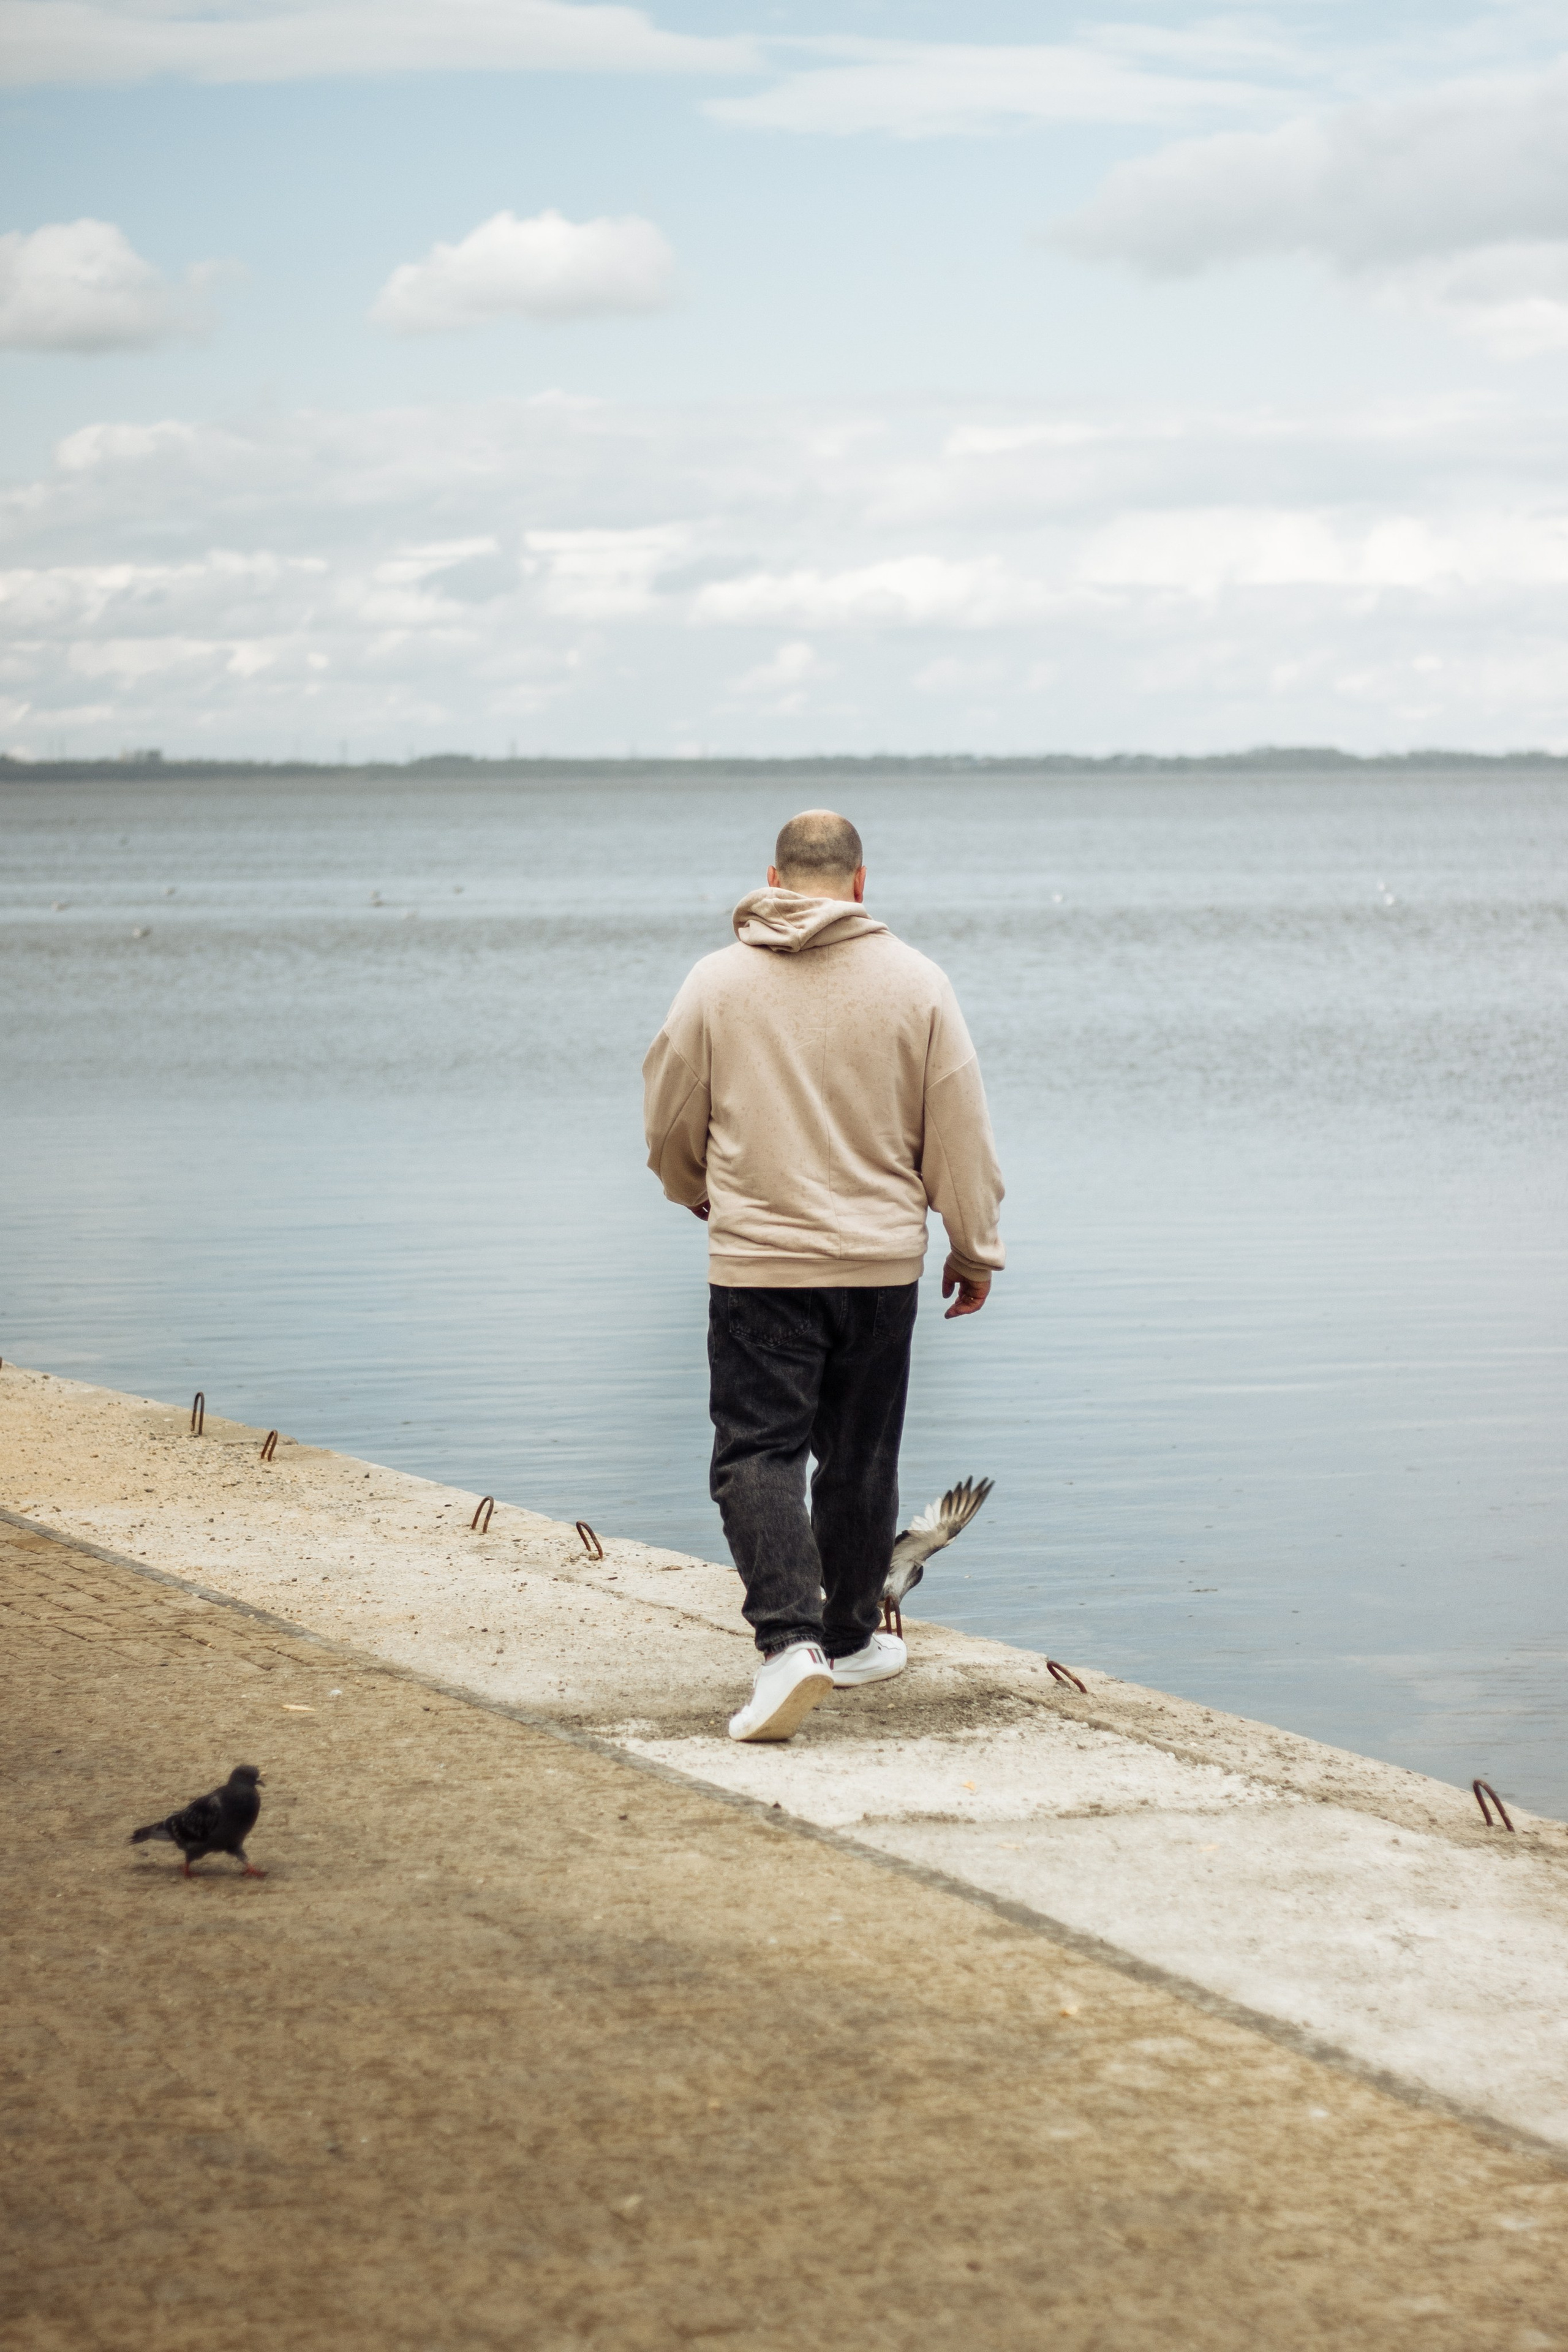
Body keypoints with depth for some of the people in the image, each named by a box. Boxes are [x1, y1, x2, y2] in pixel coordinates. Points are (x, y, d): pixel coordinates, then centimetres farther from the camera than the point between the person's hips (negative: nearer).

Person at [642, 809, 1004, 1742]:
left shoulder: (717, 982, -2)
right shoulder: (915, 982, -2)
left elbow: (670, 1129, 6)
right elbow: (961, 1133, 1)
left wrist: (709, 1200, 27)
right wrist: (974, 1249, 12)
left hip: (756, 1260, -2)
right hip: (880, 1259, 2)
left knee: (758, 1454, -1)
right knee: (860, 1456, 15)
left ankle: (790, 1639, -19)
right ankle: (851, 1638, 28)